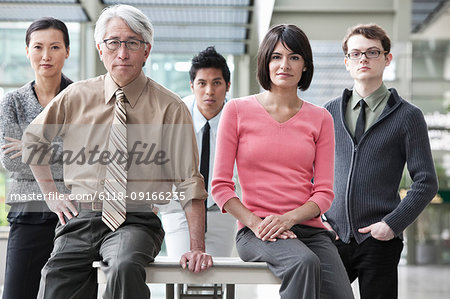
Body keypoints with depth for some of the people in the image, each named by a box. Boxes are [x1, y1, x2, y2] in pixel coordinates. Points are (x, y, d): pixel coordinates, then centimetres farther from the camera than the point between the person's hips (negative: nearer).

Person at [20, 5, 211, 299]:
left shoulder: (170, 108, -3)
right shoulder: (76, 97, 6)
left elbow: (190, 182, -6)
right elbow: (33, 139, 23)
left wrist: (197, 249, -13)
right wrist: (52, 194, 13)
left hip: (136, 222, -3)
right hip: (81, 217, 3)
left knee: (125, 267, -35)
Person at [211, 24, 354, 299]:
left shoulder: (320, 118, 12)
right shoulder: (238, 110, 7)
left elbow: (324, 192, 7)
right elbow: (221, 185, 3)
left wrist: (288, 218, -13)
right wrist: (255, 224, -13)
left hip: (309, 229, 2)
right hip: (256, 232, -2)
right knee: (304, 262, -34)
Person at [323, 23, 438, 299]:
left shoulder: (407, 116, 2)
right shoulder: (330, 112, 12)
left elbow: (426, 182, -1)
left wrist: (393, 224, -11)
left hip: (379, 240, -2)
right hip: (333, 238, 3)